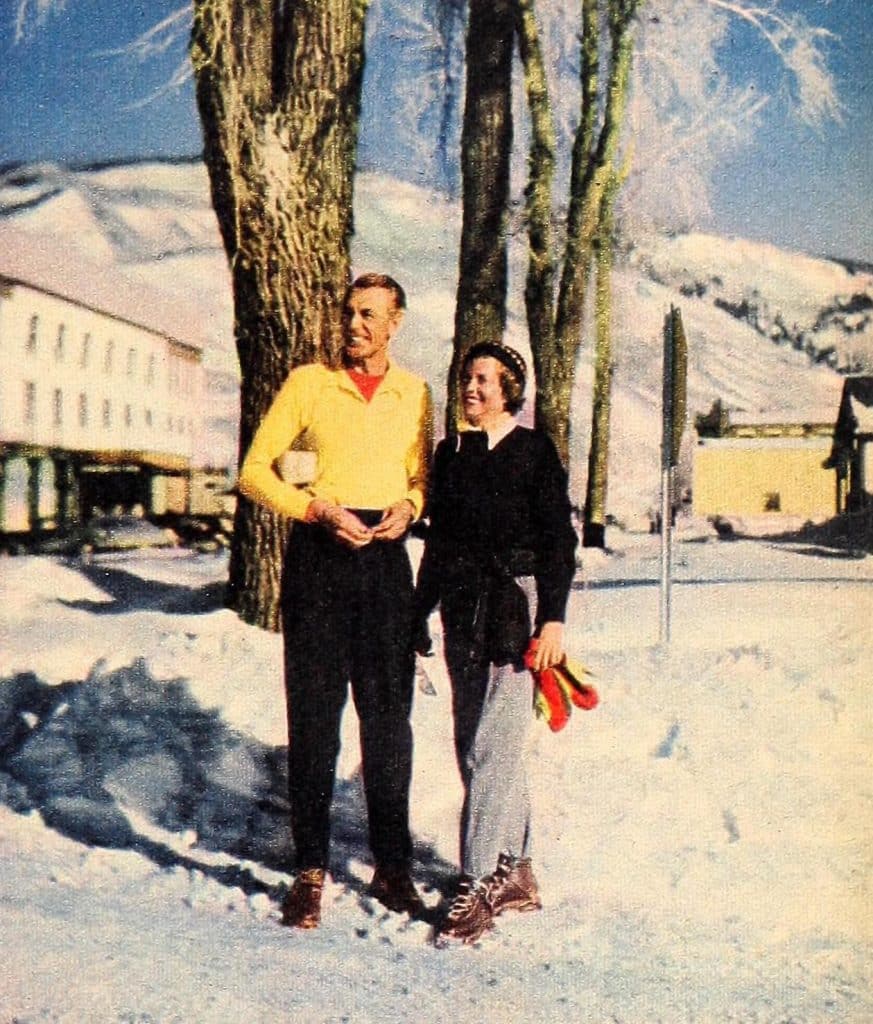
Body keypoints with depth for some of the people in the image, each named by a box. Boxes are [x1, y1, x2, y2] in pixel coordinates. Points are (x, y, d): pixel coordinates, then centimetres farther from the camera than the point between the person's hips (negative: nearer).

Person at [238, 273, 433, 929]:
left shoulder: (415, 393, 11)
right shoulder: (308, 383, 3)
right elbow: (255, 470, 1)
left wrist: (410, 505, -2)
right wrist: (319, 510, -12)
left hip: (386, 556, 2)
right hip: (319, 554, -2)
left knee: (390, 715, 4)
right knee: (313, 714, 0)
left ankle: (393, 866, 15)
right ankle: (311, 870, 9)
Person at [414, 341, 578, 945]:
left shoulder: (534, 451, -1)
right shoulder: (450, 453, 14)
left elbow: (560, 541, -3)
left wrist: (553, 619, -11)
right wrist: (421, 610, 17)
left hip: (517, 606, -6)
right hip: (462, 607, 6)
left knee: (493, 746, -12)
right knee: (475, 748, 9)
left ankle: (479, 886, -10)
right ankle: (516, 873, 20)